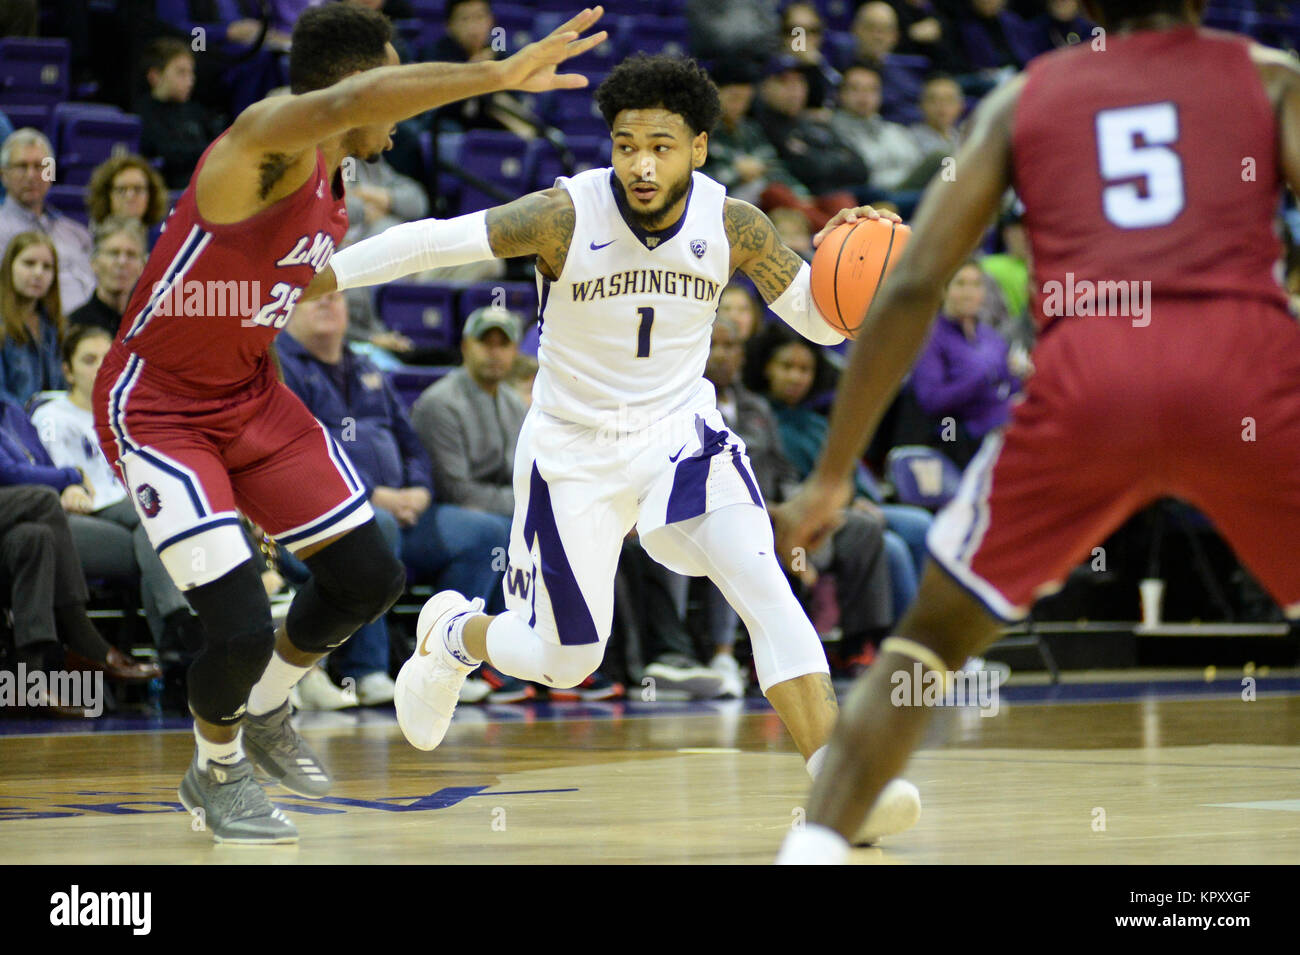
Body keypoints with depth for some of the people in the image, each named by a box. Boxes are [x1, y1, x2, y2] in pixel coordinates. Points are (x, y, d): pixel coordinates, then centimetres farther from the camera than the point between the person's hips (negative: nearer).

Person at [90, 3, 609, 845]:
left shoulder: (331, 186, 3)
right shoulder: (267, 140, -26)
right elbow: (349, 102, -49)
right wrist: (499, 75, -56)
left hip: (251, 393, 9)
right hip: (156, 405, -9)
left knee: (370, 578, 8)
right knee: (241, 628, -15)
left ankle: (265, 714, 34)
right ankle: (217, 773, 16)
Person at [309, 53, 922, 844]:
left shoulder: (734, 227, -14)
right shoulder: (566, 215, -23)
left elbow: (822, 323, -6)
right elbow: (431, 241, -21)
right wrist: (309, 280, -22)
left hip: (681, 433, 2)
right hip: (574, 450, -1)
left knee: (767, 591, -22)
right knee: (566, 664, 9)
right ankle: (451, 632, 43)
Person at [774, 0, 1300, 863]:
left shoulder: (1024, 97, 23)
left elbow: (912, 287, 16)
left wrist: (832, 475, 20)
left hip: (1088, 375, 1)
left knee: (936, 631, 20)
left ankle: (814, 850, 6)